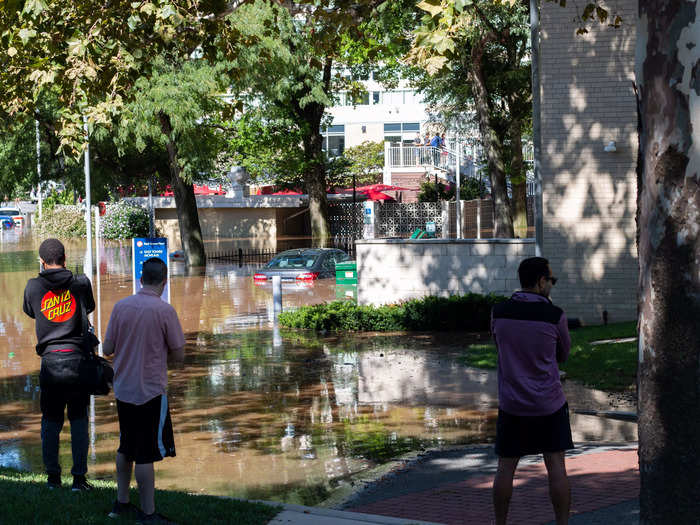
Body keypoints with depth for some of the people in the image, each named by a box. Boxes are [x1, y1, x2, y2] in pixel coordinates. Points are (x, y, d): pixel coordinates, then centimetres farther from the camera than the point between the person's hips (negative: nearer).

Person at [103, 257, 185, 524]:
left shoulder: (120, 306, -2)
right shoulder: (164, 310, -15)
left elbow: (107, 348, 3)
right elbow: (179, 355, -11)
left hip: (123, 389, 5)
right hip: (150, 391, -5)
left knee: (125, 448, 20)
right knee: (146, 454, 0)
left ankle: (122, 503, 29)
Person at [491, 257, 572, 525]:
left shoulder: (499, 312, -3)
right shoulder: (554, 315, -10)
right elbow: (563, 354, 6)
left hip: (511, 404, 2)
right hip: (549, 403, -2)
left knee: (506, 468, 9)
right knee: (556, 467, 4)